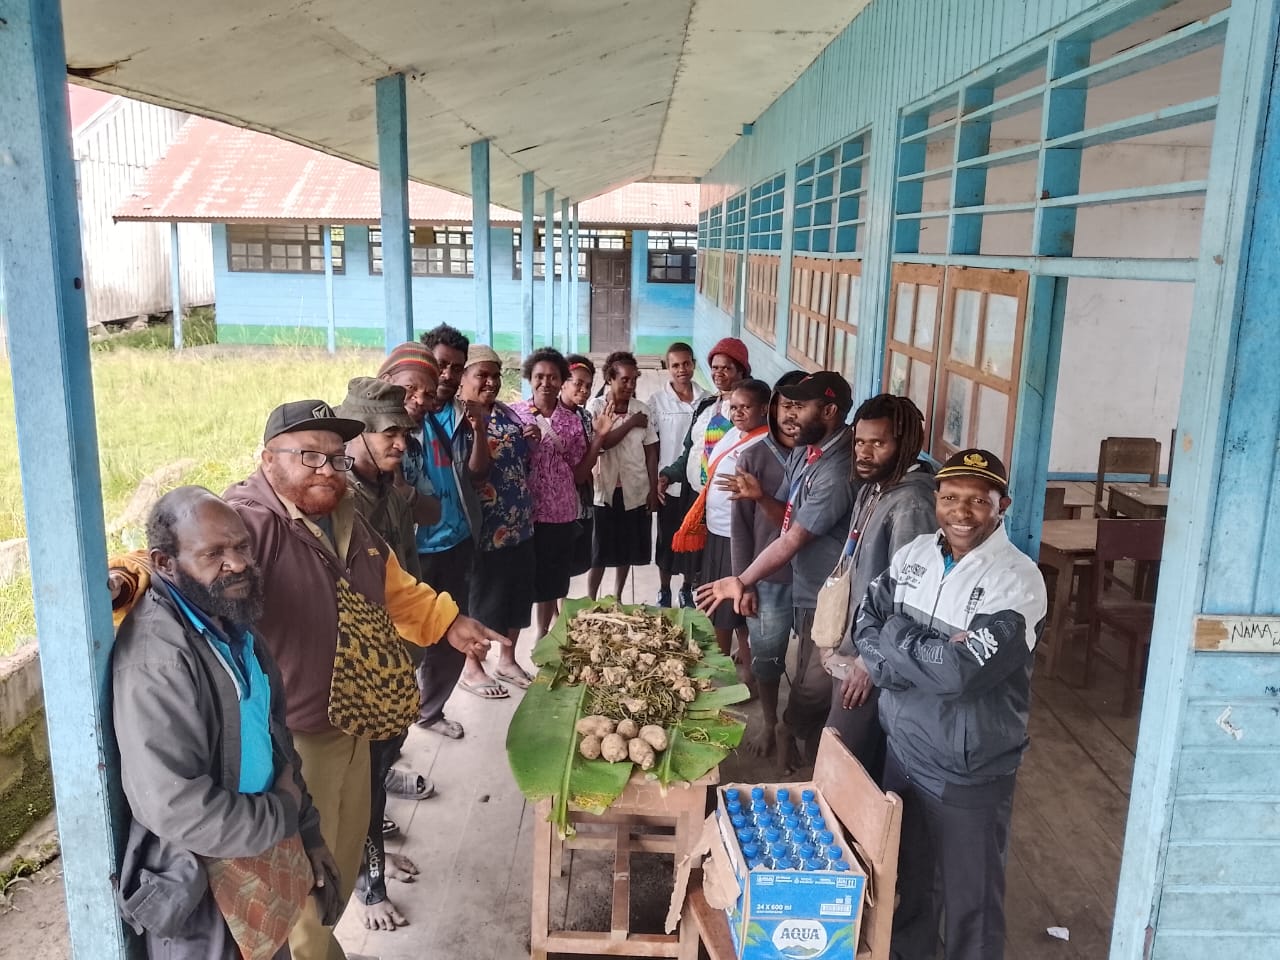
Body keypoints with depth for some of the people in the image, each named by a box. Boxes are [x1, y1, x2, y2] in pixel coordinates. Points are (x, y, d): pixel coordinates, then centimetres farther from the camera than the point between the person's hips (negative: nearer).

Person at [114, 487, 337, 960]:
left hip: (262, 852, 8)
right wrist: (284, 816, -17)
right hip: (201, 892, -8)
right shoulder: (156, 656, -28)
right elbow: (174, 807, -32)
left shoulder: (231, 622, 2)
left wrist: (308, 831, 9)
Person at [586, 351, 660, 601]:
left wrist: (653, 489, 0)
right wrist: (631, 423, -15)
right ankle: (590, 600, 17)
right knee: (599, 552, 4)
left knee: (628, 550, 12)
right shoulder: (595, 407, -6)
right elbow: (599, 443, -20)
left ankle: (617, 598, 28)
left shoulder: (642, 409, 2)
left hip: (636, 491, 3)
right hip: (604, 490, -3)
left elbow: (651, 452, 4)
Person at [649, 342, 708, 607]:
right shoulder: (657, 401, -5)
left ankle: (687, 590, 30)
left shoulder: (707, 400, -1)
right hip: (669, 483, -1)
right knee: (667, 540, 11)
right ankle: (664, 592, 28)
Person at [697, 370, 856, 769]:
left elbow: (793, 540, -23)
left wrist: (742, 581, -17)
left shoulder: (835, 474, -26)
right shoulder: (804, 450, 3)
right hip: (803, 588, 9)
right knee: (808, 683, 22)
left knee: (812, 692, 5)